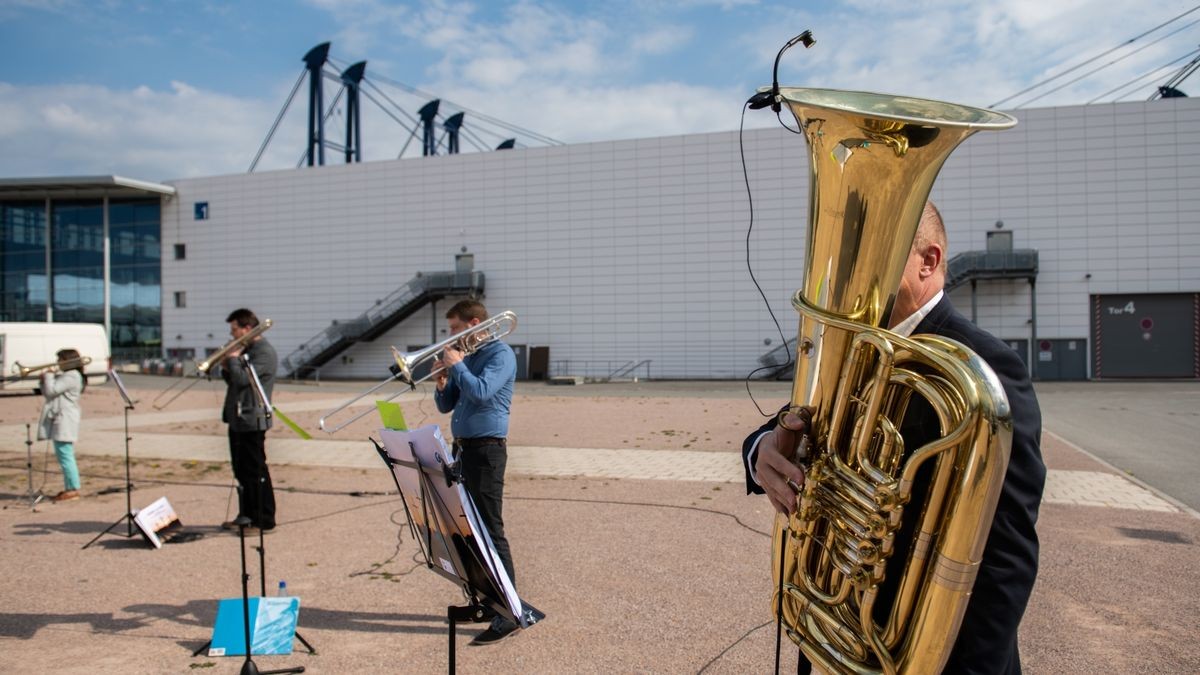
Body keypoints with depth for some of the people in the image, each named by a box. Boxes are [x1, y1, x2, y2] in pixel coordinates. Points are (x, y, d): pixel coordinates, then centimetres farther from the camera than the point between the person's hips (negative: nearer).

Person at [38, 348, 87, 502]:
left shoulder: (71, 376, -13)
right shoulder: (64, 376, 21)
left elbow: (51, 391, -18)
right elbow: (46, 392, 24)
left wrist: (48, 376, -3)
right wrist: (45, 379, 8)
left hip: (65, 421, -11)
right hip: (59, 420, 11)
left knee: (65, 455, -10)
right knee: (64, 456, 13)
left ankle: (73, 489, -9)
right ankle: (70, 488, 19)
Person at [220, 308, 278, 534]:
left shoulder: (264, 352, -15)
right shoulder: (245, 350, 17)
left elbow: (242, 378, -25)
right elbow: (232, 380, 19)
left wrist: (233, 358, -10)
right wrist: (226, 368, 0)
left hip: (252, 420, -10)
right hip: (237, 418, 10)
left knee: (256, 471, -4)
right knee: (242, 471, 16)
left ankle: (264, 521, 2)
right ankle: (246, 516, 26)